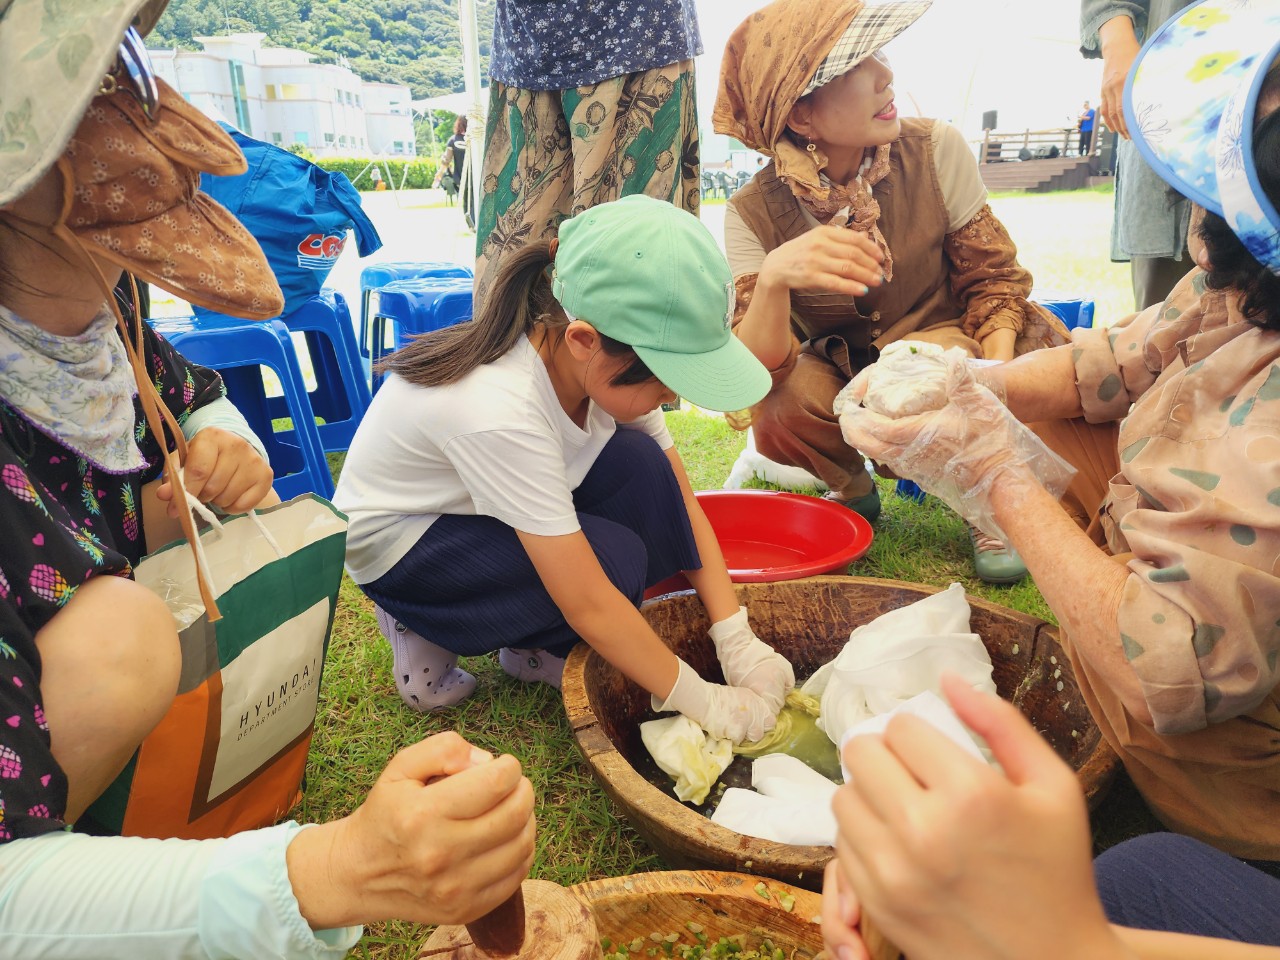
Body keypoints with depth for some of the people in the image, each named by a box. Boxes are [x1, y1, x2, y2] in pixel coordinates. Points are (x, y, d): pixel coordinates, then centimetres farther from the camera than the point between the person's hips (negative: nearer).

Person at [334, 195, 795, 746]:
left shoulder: (606, 362, -19)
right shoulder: (501, 410, -39)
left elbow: (679, 503, -11)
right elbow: (587, 603, -33)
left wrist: (737, 639, -17)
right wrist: (699, 701, -24)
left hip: (489, 501, 7)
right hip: (396, 539, -6)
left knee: (643, 467, -19)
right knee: (617, 556, -26)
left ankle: (531, 647, 0)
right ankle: (428, 633, -1)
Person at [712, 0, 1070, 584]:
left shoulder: (936, 152, -16)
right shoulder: (755, 213, -19)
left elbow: (993, 276, -6)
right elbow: (754, 372, -28)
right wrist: (774, 278, -48)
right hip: (840, 380, 0)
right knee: (777, 416, -30)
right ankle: (852, 488, 6)